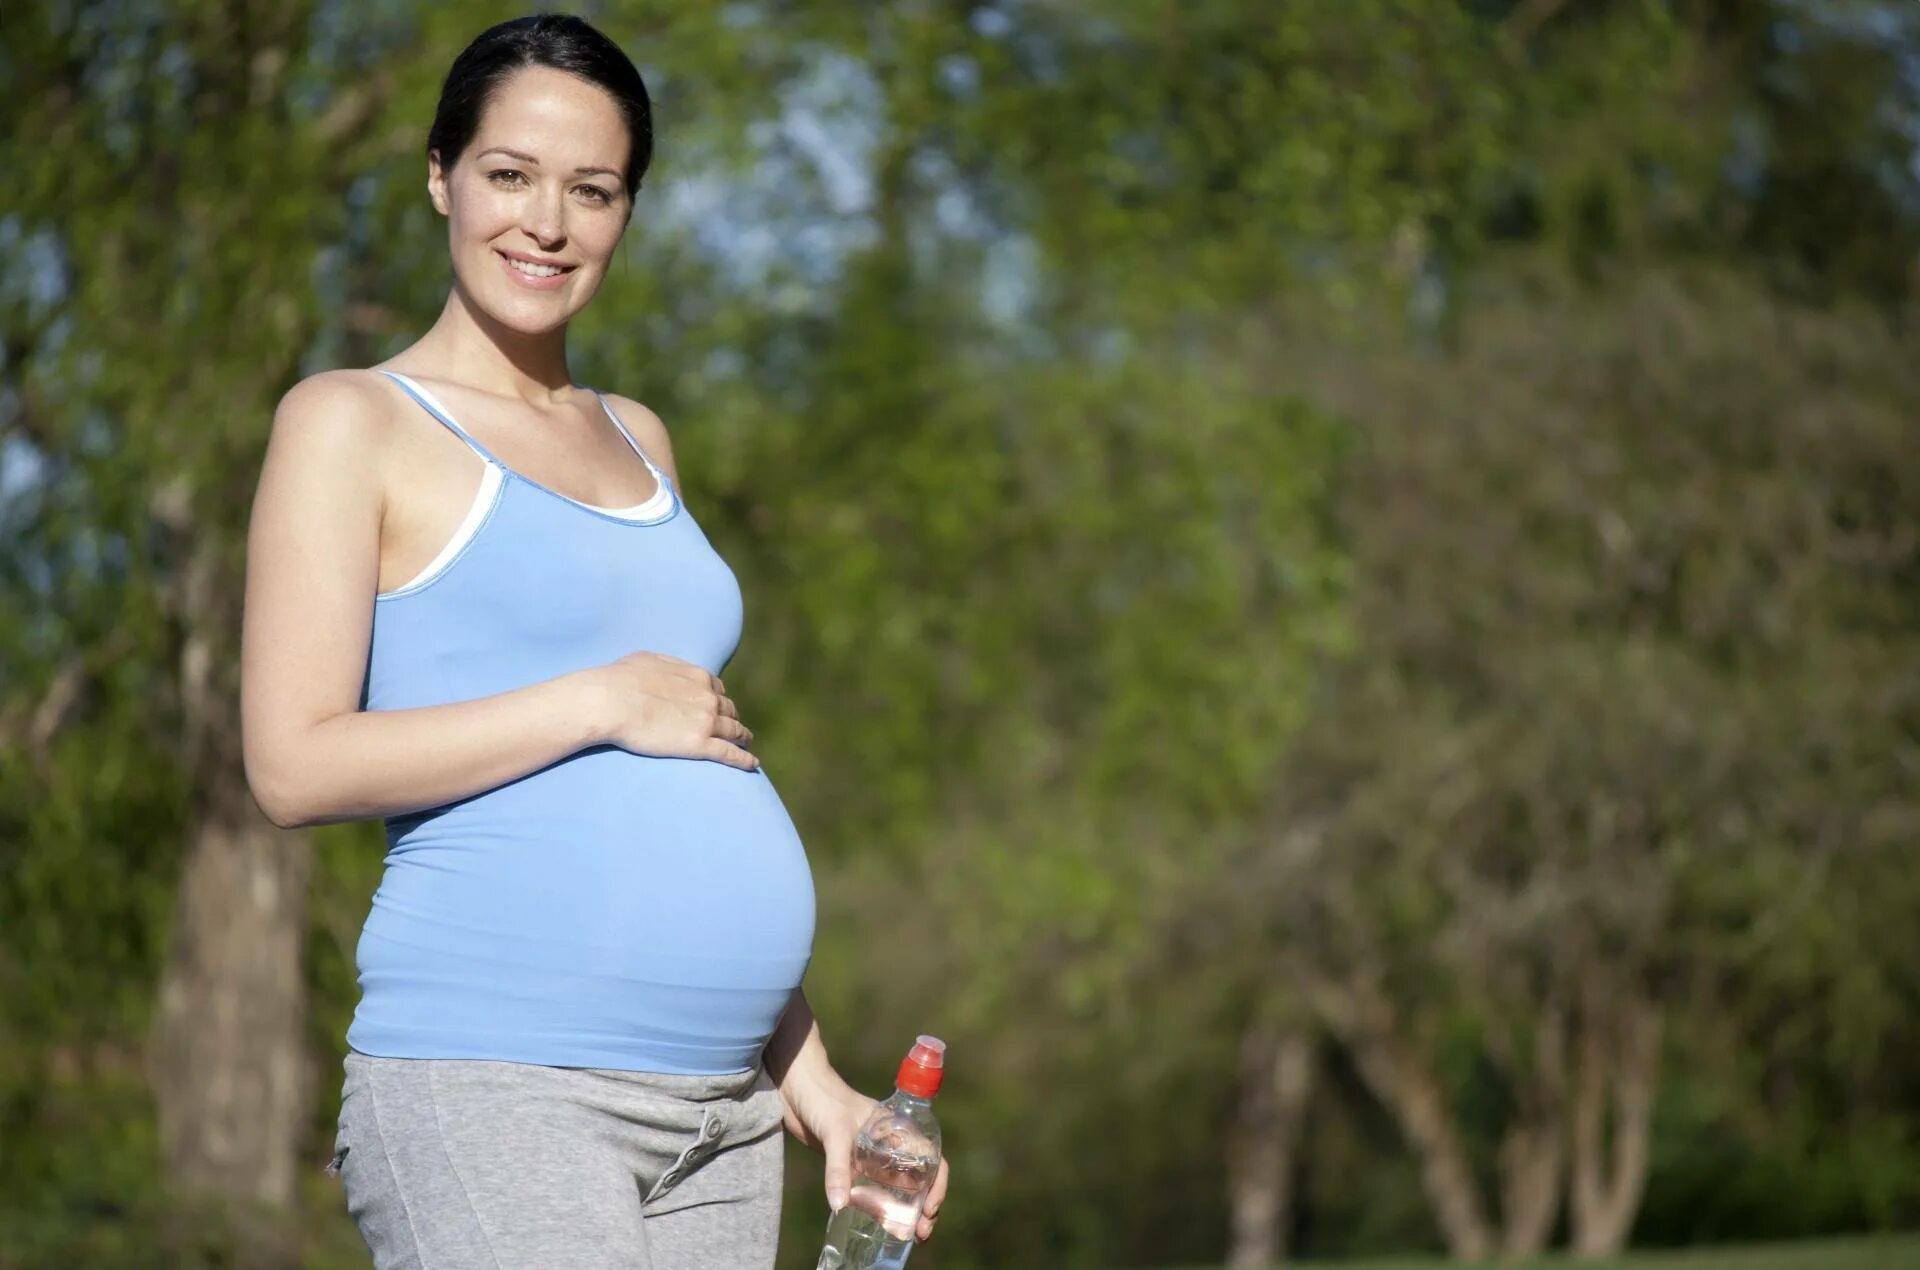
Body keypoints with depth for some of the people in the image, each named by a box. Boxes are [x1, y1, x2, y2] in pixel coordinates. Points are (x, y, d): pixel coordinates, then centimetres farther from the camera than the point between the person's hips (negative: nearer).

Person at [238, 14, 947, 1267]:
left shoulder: (638, 442, 21)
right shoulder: (353, 424, 2)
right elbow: (296, 766, -9)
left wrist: (809, 1073, 17)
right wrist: (604, 703, -8)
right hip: (491, 1087, -6)